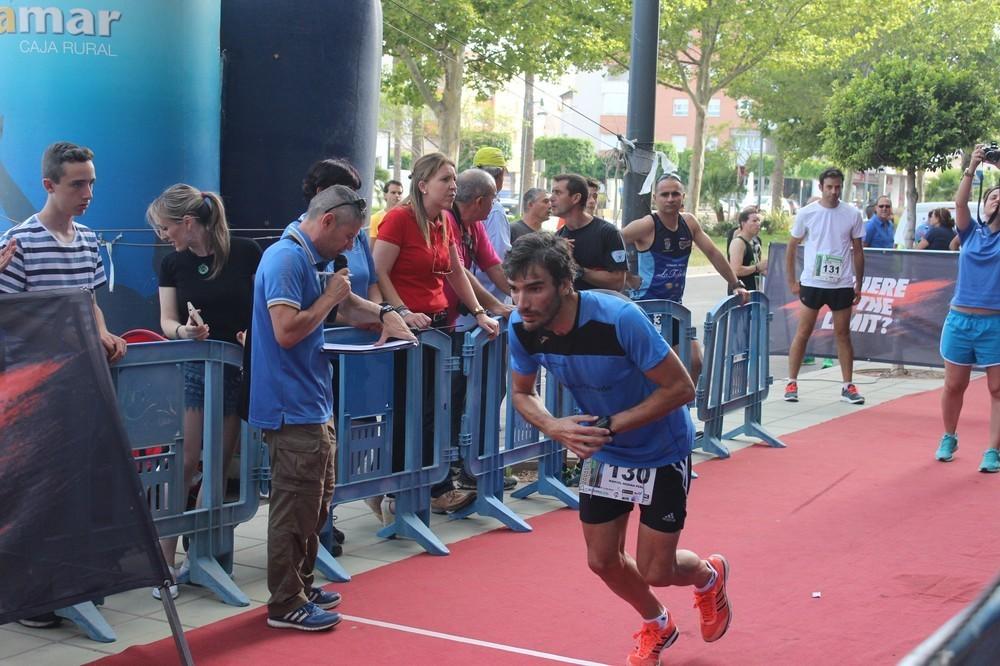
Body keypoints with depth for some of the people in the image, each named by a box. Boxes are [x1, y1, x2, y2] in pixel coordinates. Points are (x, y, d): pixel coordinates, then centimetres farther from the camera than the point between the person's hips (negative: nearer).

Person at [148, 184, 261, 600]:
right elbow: (167, 321, -1)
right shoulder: (173, 265, 1)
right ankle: (166, 562, 0)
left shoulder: (244, 253, -8)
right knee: (184, 463, -5)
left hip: (241, 367, -1)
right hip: (193, 368, 1)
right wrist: (184, 330, -22)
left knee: (219, 466, 7)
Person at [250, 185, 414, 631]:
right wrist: (330, 296, -15)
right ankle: (285, 604, 8)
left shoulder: (311, 260, 13)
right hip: (292, 408, -10)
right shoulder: (285, 260, -17)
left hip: (313, 405, 10)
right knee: (295, 507, -2)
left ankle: (300, 586, 31)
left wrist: (383, 314, 10)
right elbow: (287, 331, -27)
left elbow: (347, 305, 28)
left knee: (316, 503, 19)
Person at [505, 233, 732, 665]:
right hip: (603, 452, 5)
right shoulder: (522, 329, -18)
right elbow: (522, 393, 0)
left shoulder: (618, 319, -35)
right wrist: (553, 426, -22)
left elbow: (681, 389, -28)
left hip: (662, 451, -5)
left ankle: (709, 574, 36)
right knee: (602, 560, 8)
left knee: (653, 572, -1)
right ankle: (657, 626, 39)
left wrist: (610, 426, -32)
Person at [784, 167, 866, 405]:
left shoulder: (852, 215, 0)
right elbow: (792, 247, 6)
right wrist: (792, 282, 3)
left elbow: (857, 251, 8)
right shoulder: (806, 213, -2)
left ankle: (848, 386, 13)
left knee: (843, 334, 6)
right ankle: (791, 383, 8)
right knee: (802, 333, 0)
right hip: (811, 283, -1)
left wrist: (858, 284, 6)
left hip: (842, 285, 1)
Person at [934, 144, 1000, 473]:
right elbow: (960, 202, -8)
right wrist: (972, 168, -17)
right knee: (954, 386, 10)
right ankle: (949, 438, 30)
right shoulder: (971, 232, 7)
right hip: (959, 320, 1)